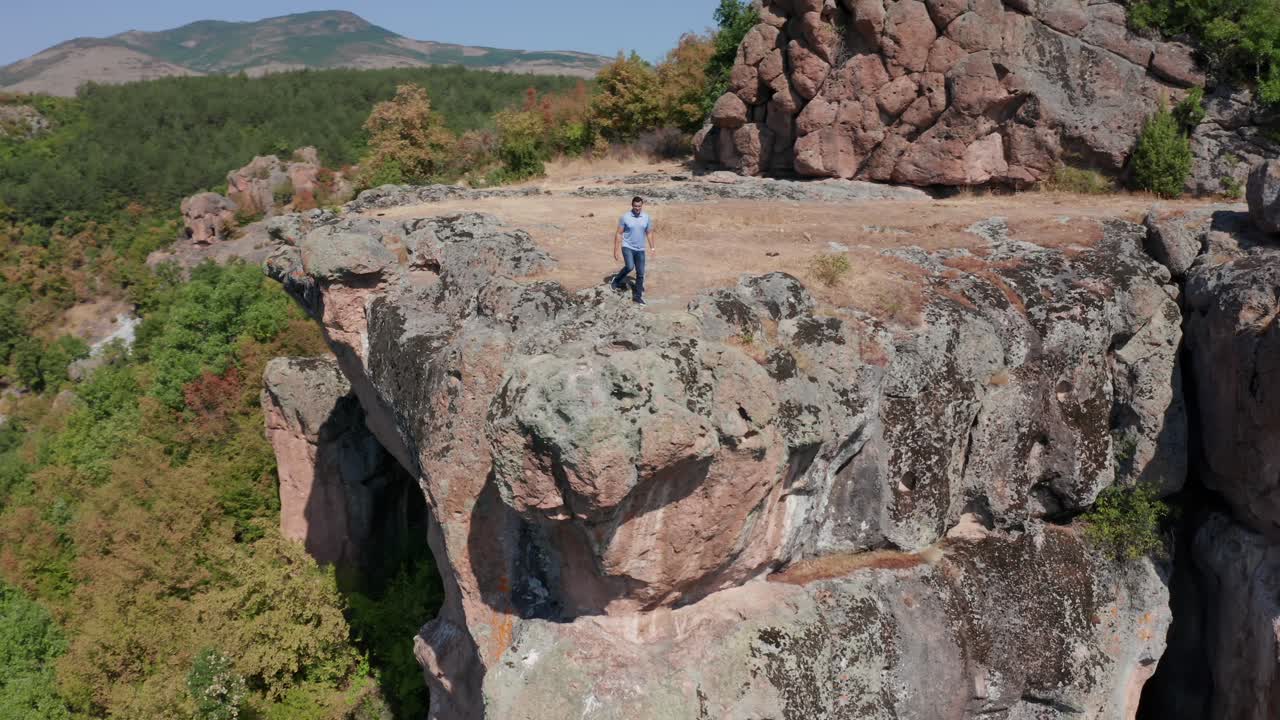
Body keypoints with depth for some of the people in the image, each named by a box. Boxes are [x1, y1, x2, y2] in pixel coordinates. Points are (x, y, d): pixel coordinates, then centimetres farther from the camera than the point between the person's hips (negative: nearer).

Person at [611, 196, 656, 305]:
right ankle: (617, 281, 1)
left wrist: (652, 247, 4)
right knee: (629, 266, -26)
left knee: (640, 273, 3)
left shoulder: (646, 217, 1)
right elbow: (619, 234, -3)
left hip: (640, 249, 4)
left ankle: (637, 296, 14)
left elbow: (649, 233, 11)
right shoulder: (625, 217, -8)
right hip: (627, 247, -4)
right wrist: (616, 250, -6)